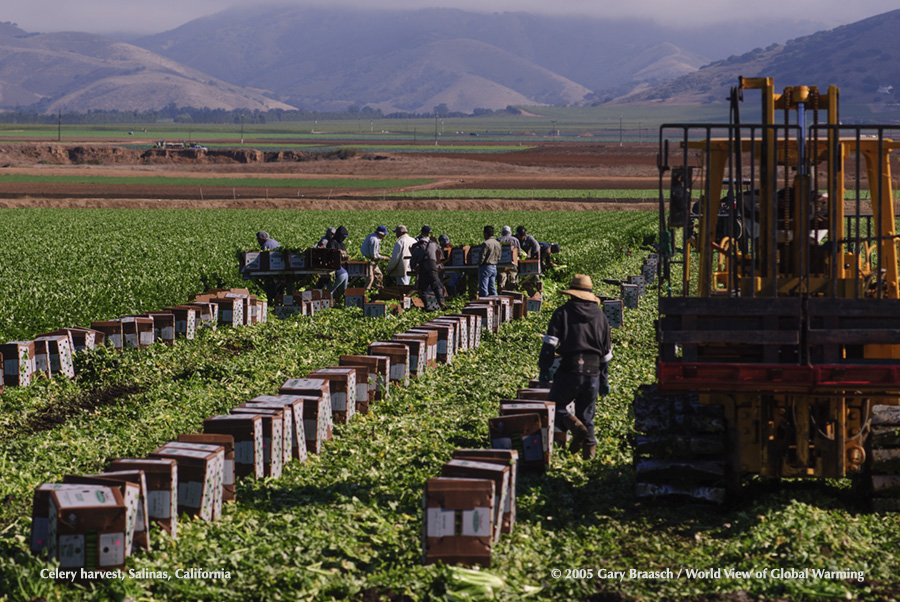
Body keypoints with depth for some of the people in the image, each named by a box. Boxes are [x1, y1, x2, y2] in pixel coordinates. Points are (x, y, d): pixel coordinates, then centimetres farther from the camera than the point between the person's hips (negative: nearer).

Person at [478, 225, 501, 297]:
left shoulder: (486, 243, -17)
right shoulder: (498, 243, 8)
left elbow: (482, 257, -17)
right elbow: (498, 257, 12)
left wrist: (479, 264, 0)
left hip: (486, 267, -7)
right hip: (494, 267, 7)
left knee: (483, 289, -3)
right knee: (492, 288, 11)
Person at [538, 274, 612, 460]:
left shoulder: (563, 312, 1)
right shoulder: (600, 315, 14)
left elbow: (550, 343, -8)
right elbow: (606, 352, 19)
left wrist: (544, 370, -4)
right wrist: (604, 380, 25)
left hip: (569, 370, -4)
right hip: (593, 372, 4)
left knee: (554, 407, 7)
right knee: (586, 413, 15)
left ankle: (575, 426, -19)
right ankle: (589, 444, -2)